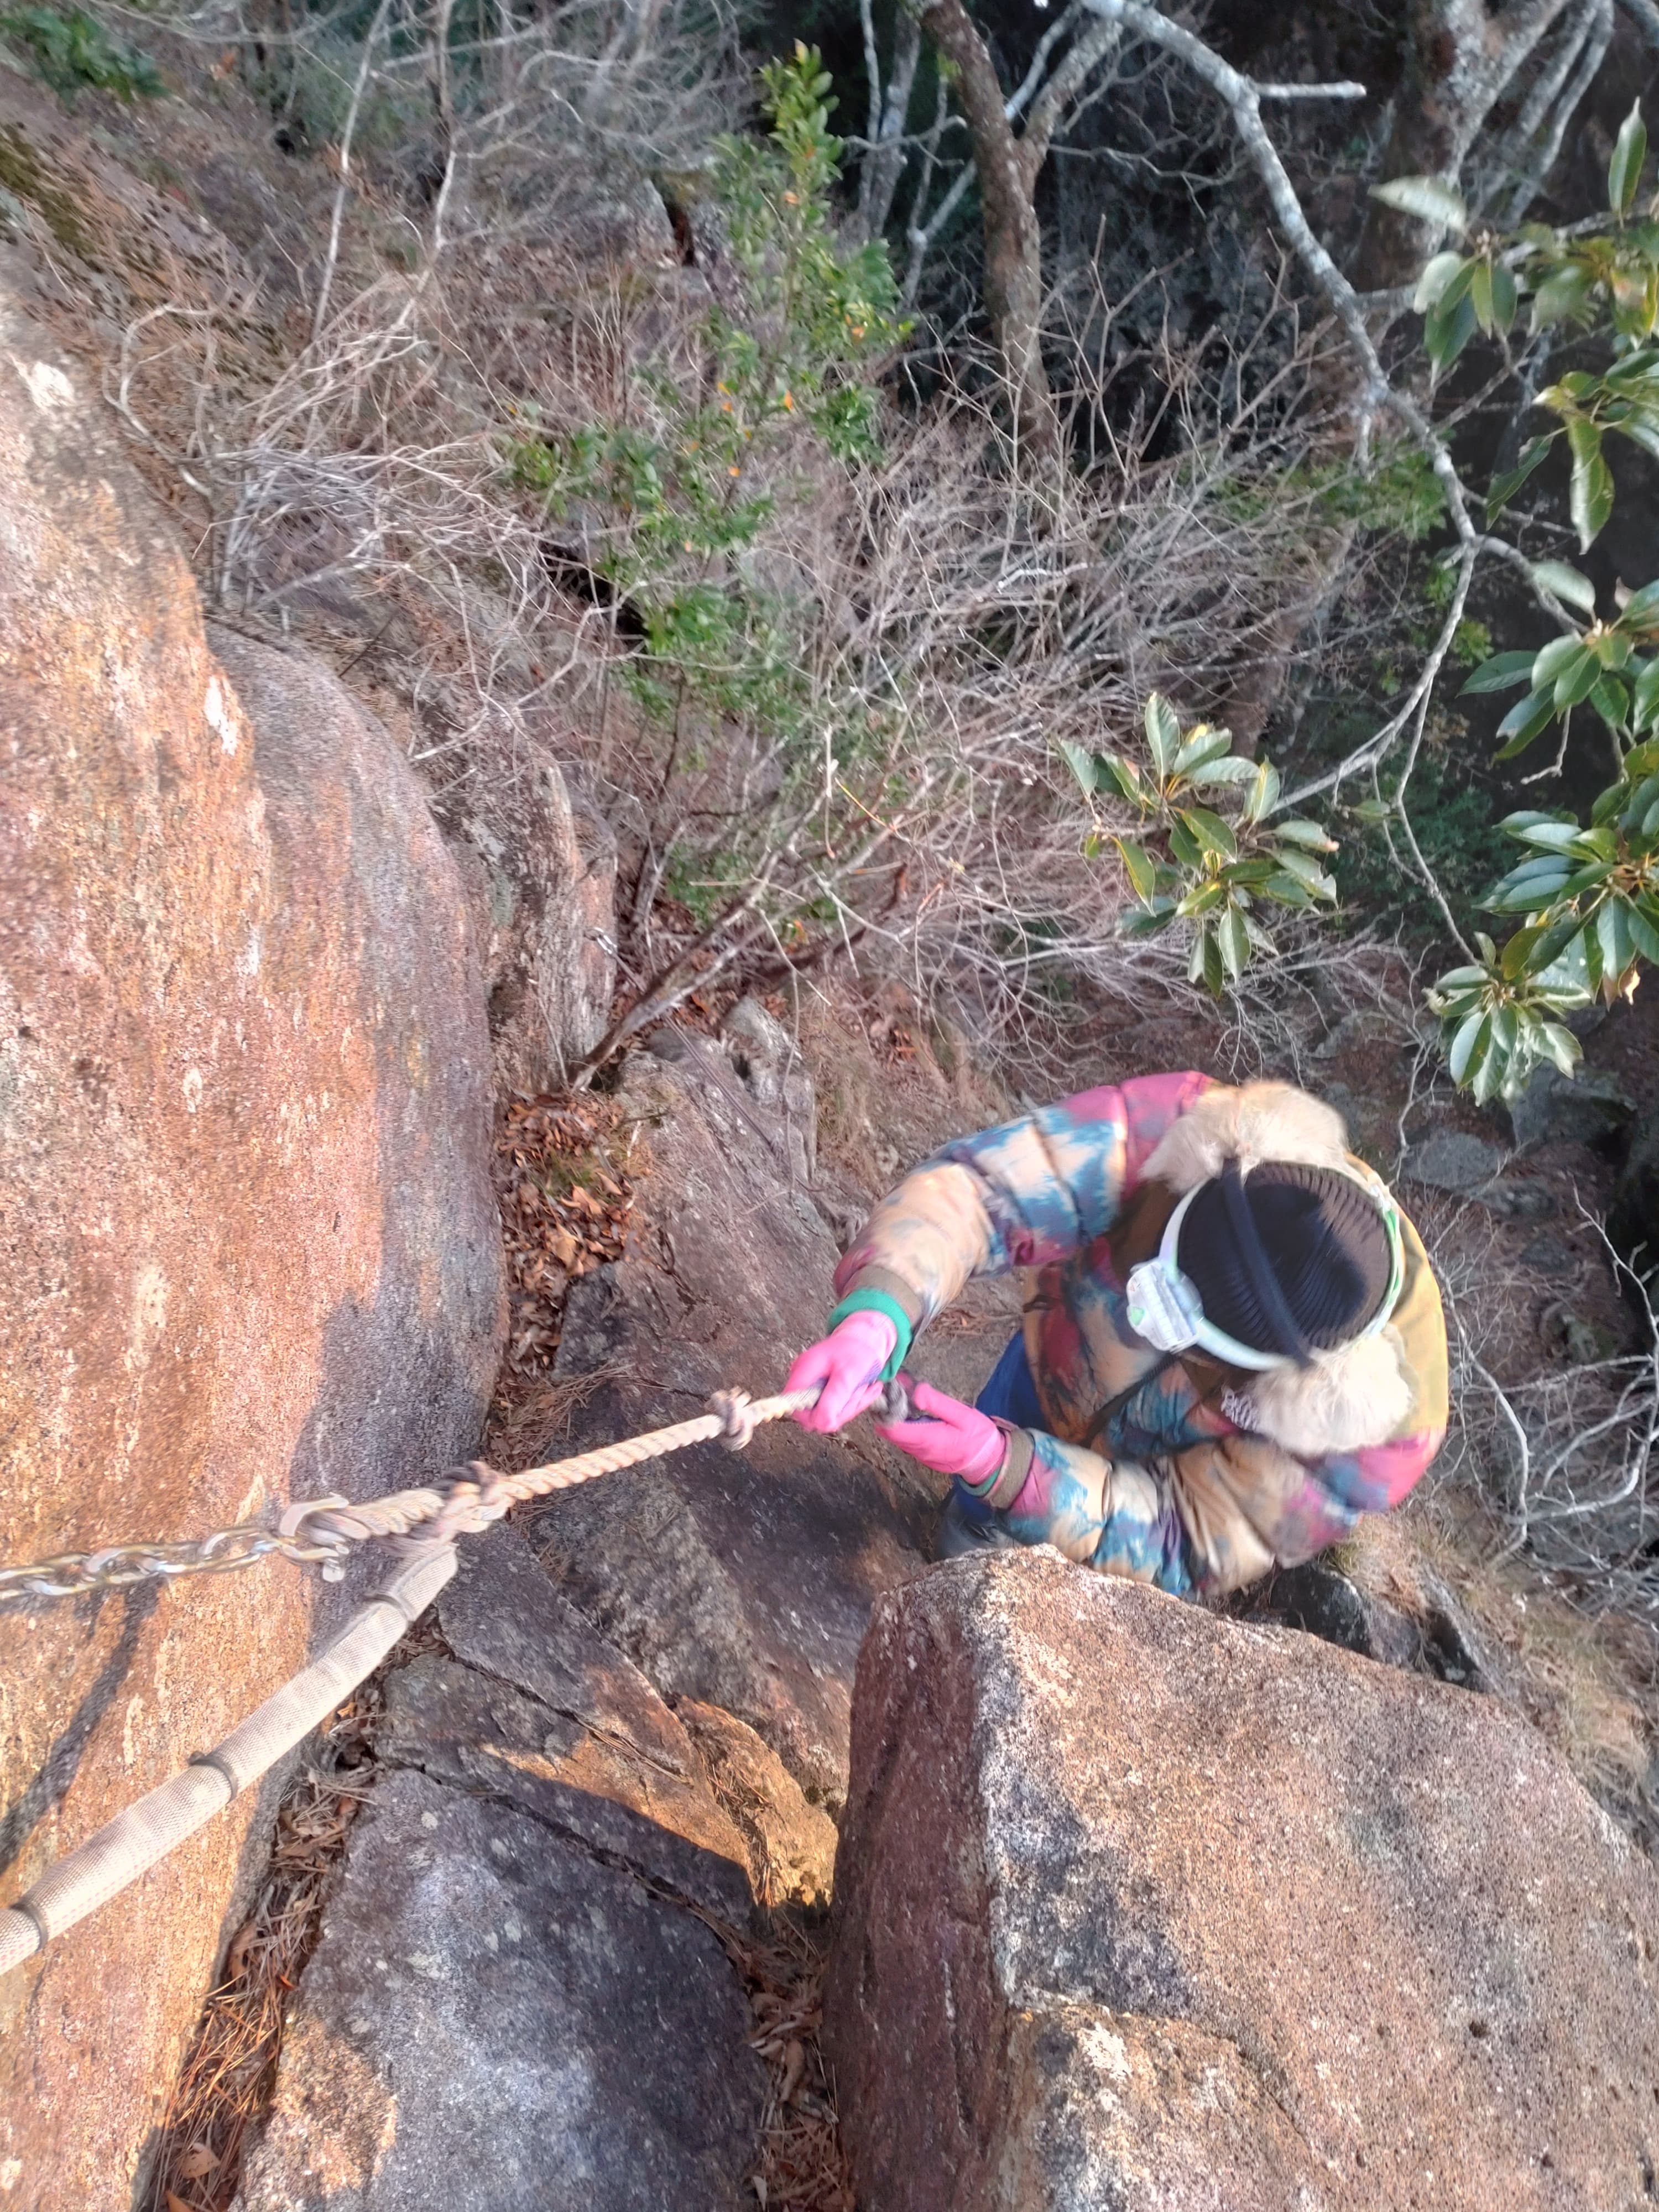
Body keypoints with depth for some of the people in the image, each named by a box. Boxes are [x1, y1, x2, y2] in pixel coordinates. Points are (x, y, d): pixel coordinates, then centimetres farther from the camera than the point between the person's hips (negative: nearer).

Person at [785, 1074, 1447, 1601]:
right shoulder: (1185, 1132, -44)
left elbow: (1181, 1548, -33)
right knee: (970, 1544, 25)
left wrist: (1001, 1465, -48)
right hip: (1054, 1376, 2)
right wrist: (879, 1311, -68)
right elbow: (979, 1183, -48)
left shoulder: (1377, 1430, -42)